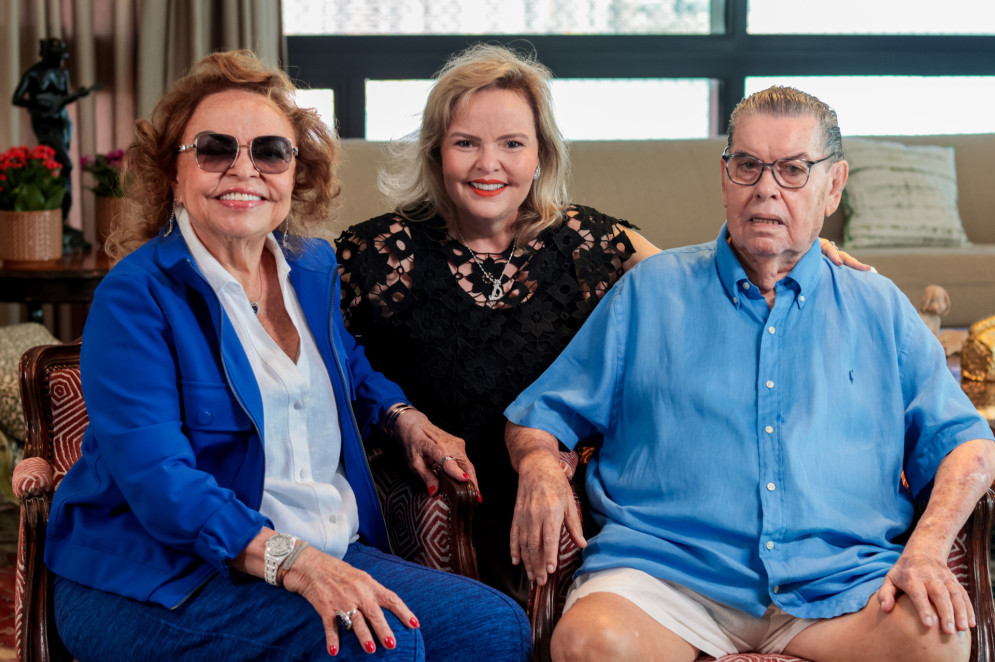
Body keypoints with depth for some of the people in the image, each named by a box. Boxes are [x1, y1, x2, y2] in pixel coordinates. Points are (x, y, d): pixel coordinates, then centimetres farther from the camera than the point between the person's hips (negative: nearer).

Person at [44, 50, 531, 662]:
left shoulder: (313, 268, 12)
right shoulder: (136, 297, -11)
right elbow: (155, 476, -23)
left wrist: (403, 417, 14)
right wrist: (293, 563, -34)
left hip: (326, 554, 7)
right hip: (164, 576, -7)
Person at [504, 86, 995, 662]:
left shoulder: (879, 309, 20)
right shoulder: (650, 291, 17)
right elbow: (538, 416, 18)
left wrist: (926, 551, -5)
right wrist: (539, 469, -7)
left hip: (836, 582, 2)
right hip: (666, 566, -2)